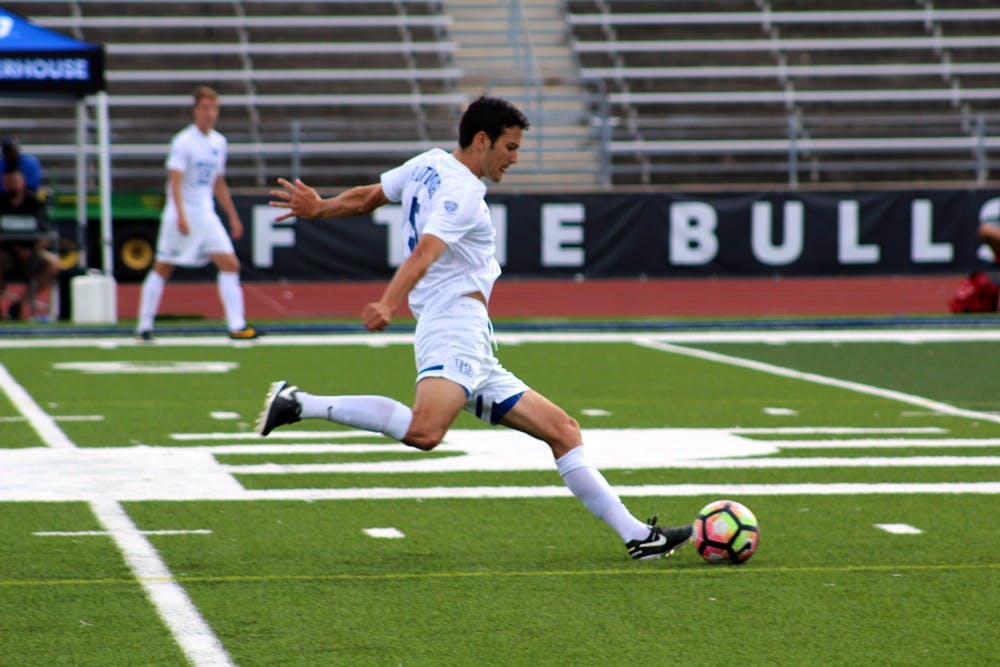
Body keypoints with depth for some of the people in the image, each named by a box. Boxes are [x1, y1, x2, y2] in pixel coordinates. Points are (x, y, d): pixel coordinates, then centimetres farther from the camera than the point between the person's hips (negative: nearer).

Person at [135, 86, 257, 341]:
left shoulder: (219, 142, 11)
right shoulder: (183, 141, -10)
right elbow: (175, 181, -18)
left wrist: (233, 216, 20)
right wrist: (181, 215, -29)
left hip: (206, 214, 6)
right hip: (181, 214, -6)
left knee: (230, 264, -5)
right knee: (162, 269, 1)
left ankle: (237, 325, -7)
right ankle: (144, 326, 9)